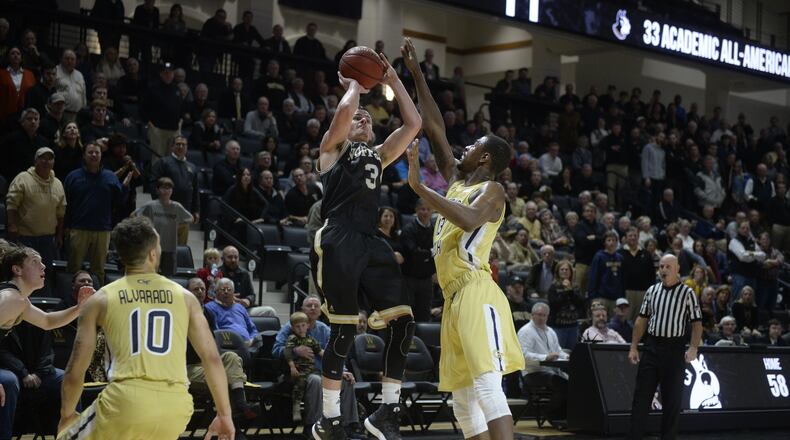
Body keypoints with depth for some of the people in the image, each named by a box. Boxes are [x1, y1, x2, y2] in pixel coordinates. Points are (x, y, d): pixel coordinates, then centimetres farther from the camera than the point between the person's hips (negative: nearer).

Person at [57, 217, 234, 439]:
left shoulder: (100, 300, 9)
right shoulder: (184, 297, 13)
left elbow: (75, 371, 10)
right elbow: (212, 358, 9)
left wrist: (67, 415, 26)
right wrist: (224, 414, 15)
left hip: (126, 403, -2)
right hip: (175, 408, 3)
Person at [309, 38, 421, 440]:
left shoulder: (378, 156, 27)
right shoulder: (333, 147, 11)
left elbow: (413, 124, 21)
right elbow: (344, 110, -9)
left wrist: (392, 79, 22)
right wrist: (355, 84, 10)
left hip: (371, 243, 7)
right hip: (338, 242, -6)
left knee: (403, 322, -5)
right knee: (344, 331, -7)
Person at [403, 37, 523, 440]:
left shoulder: (491, 190, -3)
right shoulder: (457, 180, 20)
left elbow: (469, 219, -26)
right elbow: (435, 129, 24)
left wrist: (418, 187, -23)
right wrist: (416, 75, 23)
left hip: (476, 294, -9)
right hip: (454, 298, 9)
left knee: (487, 385, -20)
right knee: (462, 396, 8)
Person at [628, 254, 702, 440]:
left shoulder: (687, 293, -1)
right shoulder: (652, 291, 10)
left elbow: (697, 323, -3)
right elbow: (642, 320, 13)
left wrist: (693, 348, -17)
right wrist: (633, 347, 7)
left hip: (674, 348, -3)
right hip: (651, 346, 3)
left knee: (672, 397, 3)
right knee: (641, 394, 1)